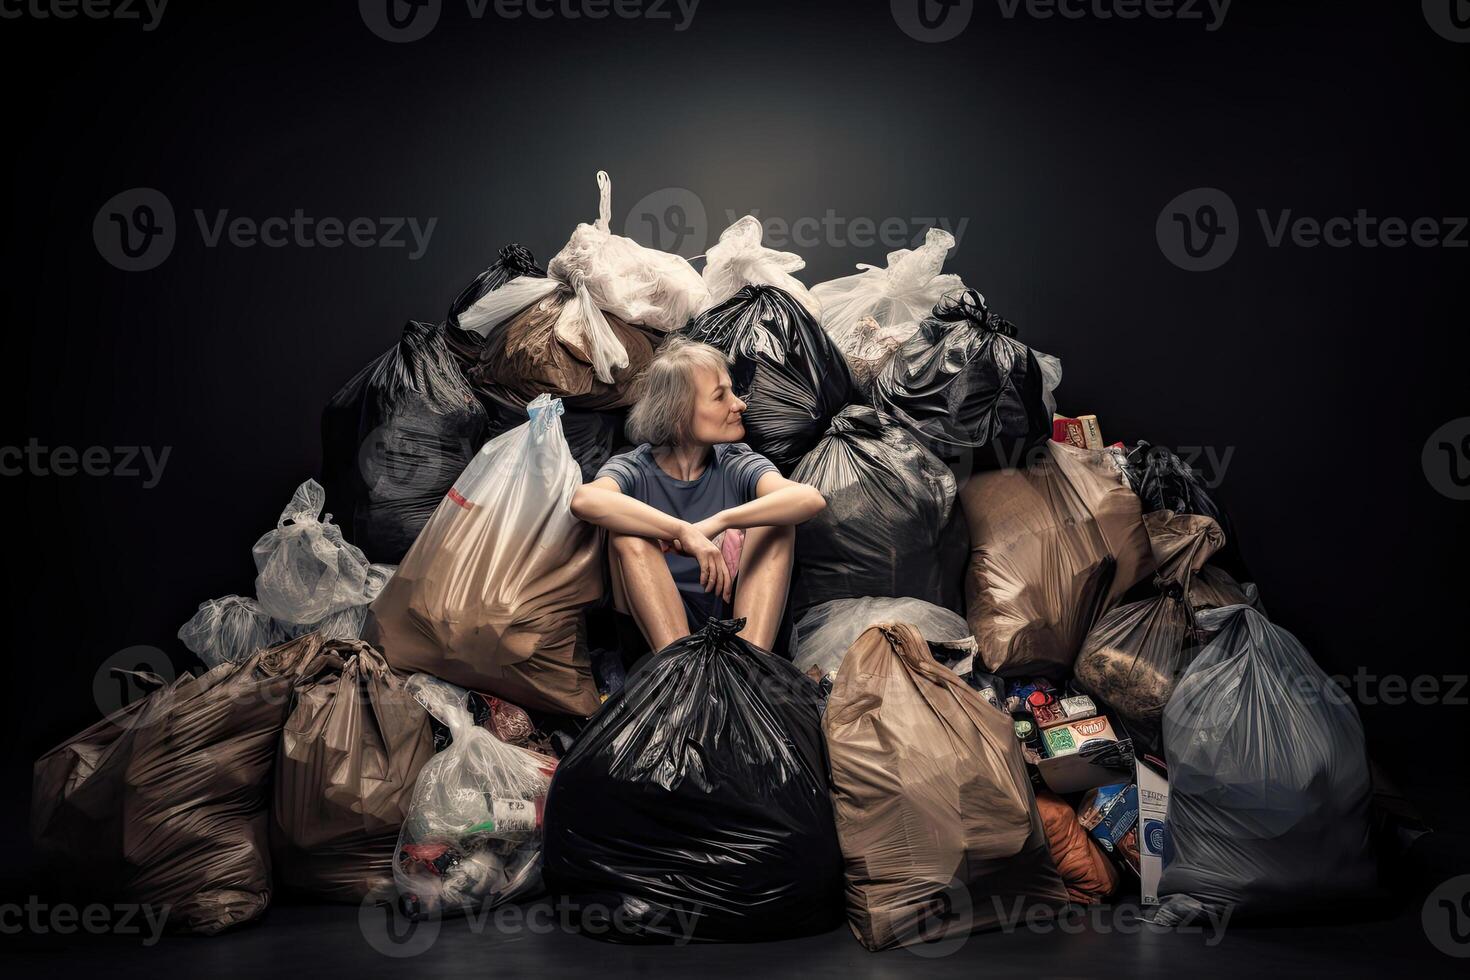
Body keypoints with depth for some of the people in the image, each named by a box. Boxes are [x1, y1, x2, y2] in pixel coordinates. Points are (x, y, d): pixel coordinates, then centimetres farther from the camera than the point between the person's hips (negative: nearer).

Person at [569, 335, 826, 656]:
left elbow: (811, 497, -22)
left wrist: (718, 522, -33)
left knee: (777, 523, -17)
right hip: (659, 633, -2)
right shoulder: (635, 470, -4)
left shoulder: (735, 464, 1)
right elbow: (584, 500, -31)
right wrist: (685, 532, -39)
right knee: (629, 535, -23)